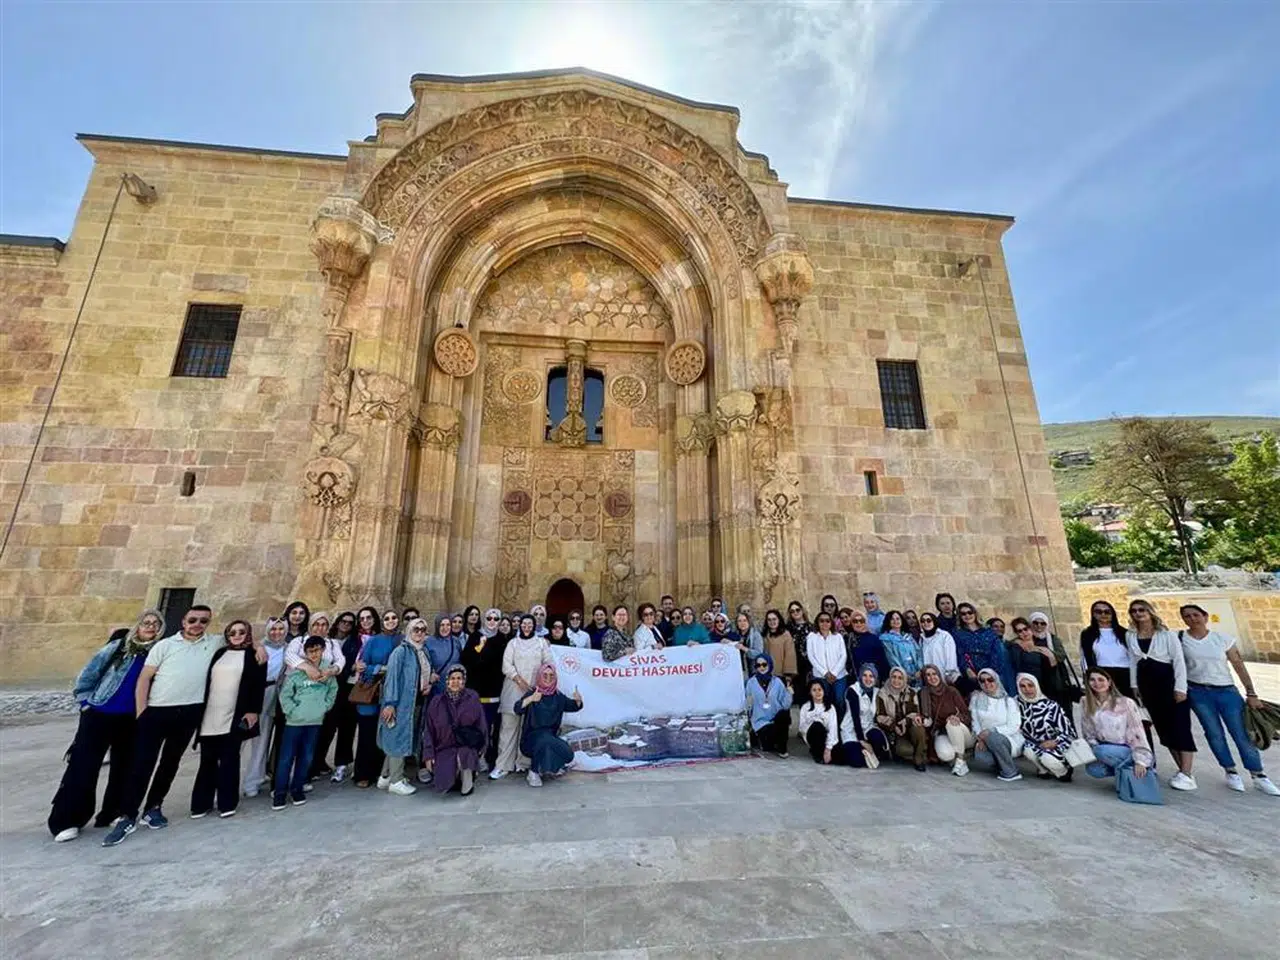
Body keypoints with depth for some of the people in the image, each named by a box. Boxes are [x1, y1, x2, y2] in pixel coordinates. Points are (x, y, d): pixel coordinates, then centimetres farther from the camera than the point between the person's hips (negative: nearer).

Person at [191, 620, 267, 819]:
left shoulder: (254, 655, 1)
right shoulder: (219, 653, 13)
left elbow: (259, 685, -5)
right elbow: (206, 681, 15)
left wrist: (253, 710, -12)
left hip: (235, 716, -4)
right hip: (210, 716, 4)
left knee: (229, 760, 3)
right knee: (207, 760, 10)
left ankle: (227, 803, 12)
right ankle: (201, 803, 22)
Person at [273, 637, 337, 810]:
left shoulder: (328, 671, -1)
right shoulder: (296, 671, -9)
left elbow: (333, 691, 10)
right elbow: (285, 695, -5)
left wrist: (324, 707, 1)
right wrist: (293, 711, -10)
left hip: (316, 721, 2)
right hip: (295, 721, -2)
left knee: (306, 757, 11)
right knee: (286, 757, 4)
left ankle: (297, 789, 26)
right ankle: (279, 792, 19)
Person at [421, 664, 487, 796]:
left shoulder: (472, 698, -5)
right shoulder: (437, 701, -3)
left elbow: (482, 726, 1)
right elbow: (428, 730, 2)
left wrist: (480, 749, -3)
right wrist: (428, 755, -3)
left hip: (467, 748, -1)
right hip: (443, 749, 1)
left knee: (463, 754, -34)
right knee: (442, 786, -18)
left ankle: (468, 781, -2)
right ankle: (454, 776, 18)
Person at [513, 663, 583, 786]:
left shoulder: (558, 696, 4)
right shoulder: (532, 693, -10)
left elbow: (574, 707, 10)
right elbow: (518, 709, -26)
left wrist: (578, 700, -15)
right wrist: (530, 699, -47)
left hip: (552, 736, 4)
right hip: (532, 737, -4)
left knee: (567, 753, -18)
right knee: (545, 740, -35)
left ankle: (551, 768, 12)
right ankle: (533, 773, -13)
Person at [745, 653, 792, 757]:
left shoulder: (777, 682, 1)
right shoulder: (751, 682, -3)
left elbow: (785, 705, -2)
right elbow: (748, 705, 3)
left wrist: (789, 692, -17)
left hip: (776, 719, 2)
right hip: (760, 720, -2)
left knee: (784, 714, -34)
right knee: (768, 746, -30)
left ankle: (781, 748, -10)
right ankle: (756, 736, 9)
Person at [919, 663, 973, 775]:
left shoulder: (951, 691, -6)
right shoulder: (924, 694, -1)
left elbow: (967, 714, -5)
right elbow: (925, 717, 4)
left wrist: (957, 717, -27)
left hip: (963, 734, 0)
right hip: (941, 733, 0)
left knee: (952, 723, -35)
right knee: (945, 754, -32)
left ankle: (960, 761, -16)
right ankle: (953, 759, 5)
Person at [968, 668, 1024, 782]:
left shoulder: (1008, 700, -2)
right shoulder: (976, 698, 4)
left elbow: (1013, 727, -10)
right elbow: (975, 722, 1)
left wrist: (991, 731, -21)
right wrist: (980, 738, -16)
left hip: (1011, 740, -2)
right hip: (985, 739, 2)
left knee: (992, 736, -37)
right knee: (979, 757, -31)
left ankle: (1011, 772, -14)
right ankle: (1003, 765, 2)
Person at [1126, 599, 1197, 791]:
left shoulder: (1167, 634, -5)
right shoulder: (1130, 635, 5)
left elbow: (1179, 660, -8)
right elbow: (1132, 661, 10)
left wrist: (1180, 688, -15)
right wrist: (1135, 686, 8)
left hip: (1168, 681, -4)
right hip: (1147, 683, 4)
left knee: (1180, 727, -5)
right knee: (1164, 729, 10)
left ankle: (1186, 774, -1)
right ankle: (1182, 770, 20)